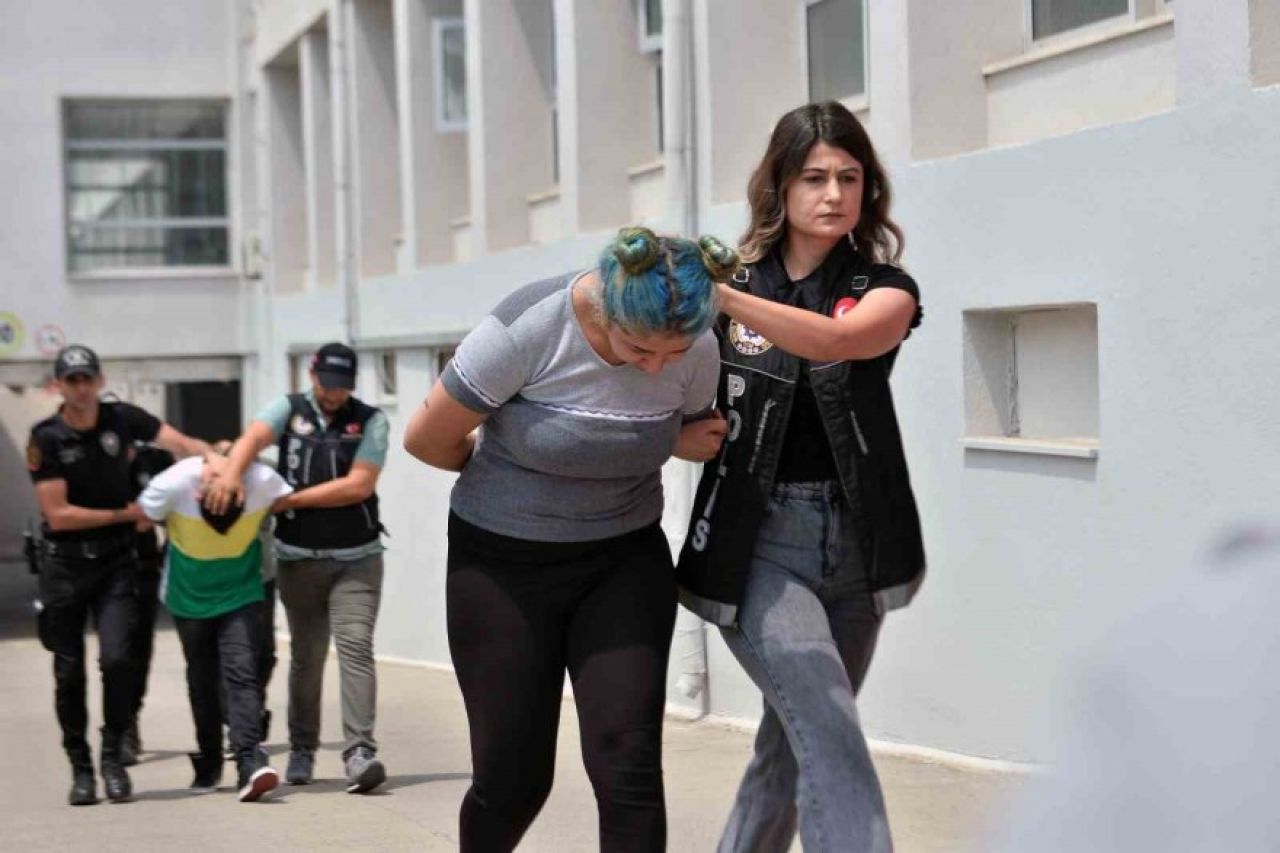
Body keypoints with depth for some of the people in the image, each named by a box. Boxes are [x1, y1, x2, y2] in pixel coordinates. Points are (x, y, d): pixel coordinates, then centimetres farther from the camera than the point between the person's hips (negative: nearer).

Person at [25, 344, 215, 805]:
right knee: (69, 671, 4)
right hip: (65, 563, -1)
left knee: (118, 657, -14)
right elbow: (58, 515, -11)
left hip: (115, 560, 1)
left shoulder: (122, 419, -1)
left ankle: (113, 756, 5)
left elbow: (182, 443, -10)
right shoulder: (46, 439, -8)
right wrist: (125, 514, -9)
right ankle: (80, 767, 20)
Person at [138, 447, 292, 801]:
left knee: (241, 673, -17)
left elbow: (286, 502, 0)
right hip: (189, 597, 1)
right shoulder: (173, 485, -26)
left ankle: (251, 762, -26)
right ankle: (208, 764, 25)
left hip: (241, 596, -1)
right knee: (202, 681, 10)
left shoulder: (264, 482, -23)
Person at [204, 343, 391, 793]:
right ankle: (302, 749, 25)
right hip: (299, 559, 2)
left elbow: (358, 485, -12)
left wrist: (289, 499, -13)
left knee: (355, 647, -14)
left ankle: (359, 752, -21)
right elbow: (253, 438, -17)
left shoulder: (370, 421, -1)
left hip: (357, 558, -2)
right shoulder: (289, 410, 3)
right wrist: (232, 472, -39)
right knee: (306, 656, 12)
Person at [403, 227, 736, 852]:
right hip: (504, 566, -2)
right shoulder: (524, 330, -25)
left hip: (623, 564, 2)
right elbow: (427, 439, -13)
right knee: (513, 776, 0)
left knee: (628, 766, -12)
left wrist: (687, 442, -11)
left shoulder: (697, 352, -13)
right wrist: (507, 468, 3)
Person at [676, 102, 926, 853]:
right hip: (759, 543, -3)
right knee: (829, 729, -19)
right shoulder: (733, 282, 2)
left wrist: (713, 294, -34)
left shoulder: (884, 287, 1)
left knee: (796, 741, 13)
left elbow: (834, 340, -23)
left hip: (852, 541, 3)